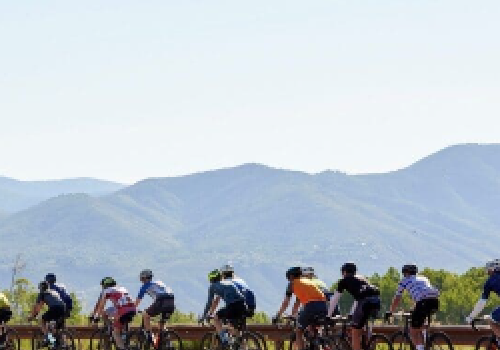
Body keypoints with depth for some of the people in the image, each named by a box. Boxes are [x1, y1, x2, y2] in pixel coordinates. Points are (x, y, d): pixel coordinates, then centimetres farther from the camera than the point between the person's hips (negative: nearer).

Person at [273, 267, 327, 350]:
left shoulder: (293, 283, 16)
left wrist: (277, 316, 28)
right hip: (323, 306, 6)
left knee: (298, 332, 8)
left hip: (311, 305, -6)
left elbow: (286, 303, 18)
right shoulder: (308, 281, 34)